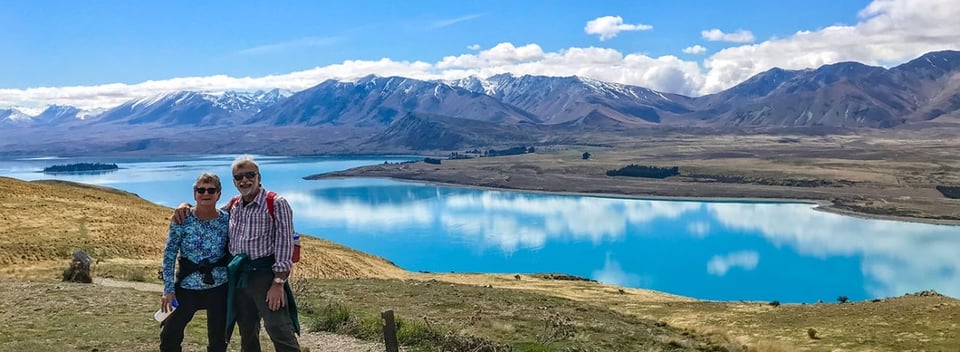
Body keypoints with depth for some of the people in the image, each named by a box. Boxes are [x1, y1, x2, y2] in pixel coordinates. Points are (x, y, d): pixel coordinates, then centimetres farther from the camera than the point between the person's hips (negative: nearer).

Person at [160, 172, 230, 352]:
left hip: (219, 287, 0)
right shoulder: (182, 220, -8)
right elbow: (169, 256, -5)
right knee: (170, 335, 5)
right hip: (186, 287, 0)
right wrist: (168, 290, -9)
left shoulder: (227, 220, -4)